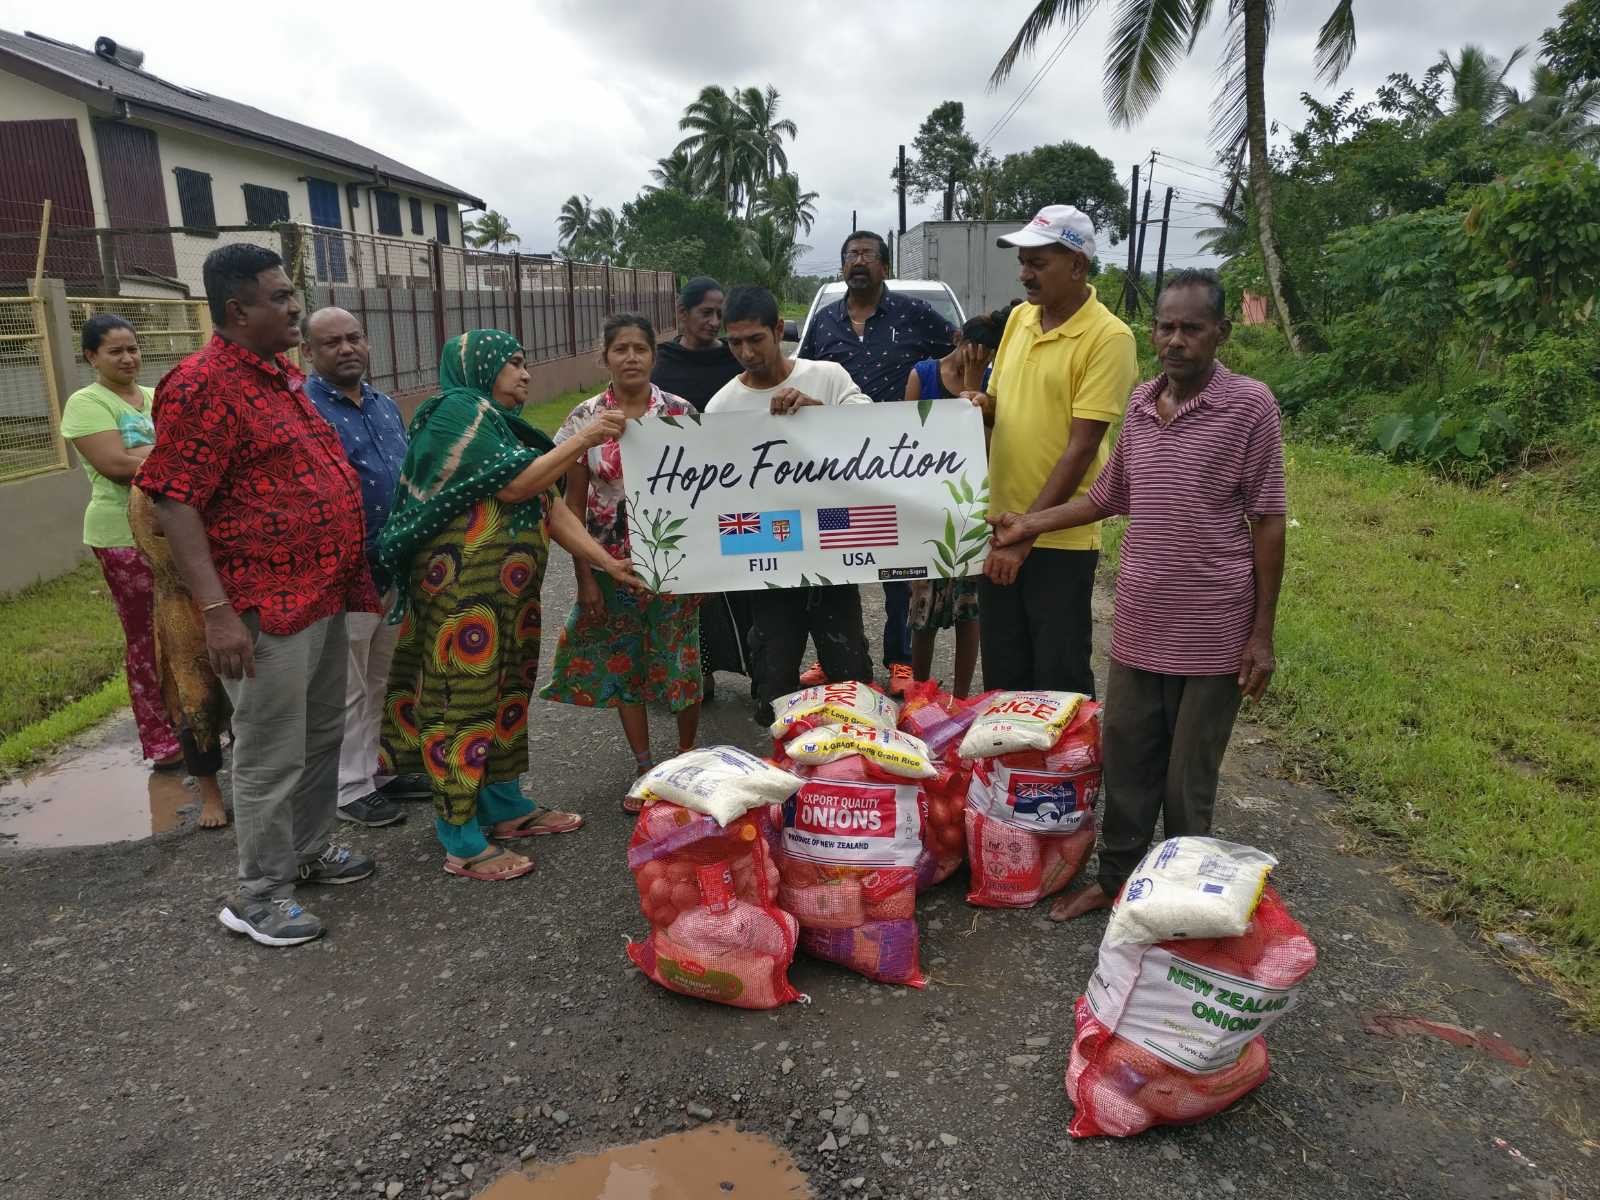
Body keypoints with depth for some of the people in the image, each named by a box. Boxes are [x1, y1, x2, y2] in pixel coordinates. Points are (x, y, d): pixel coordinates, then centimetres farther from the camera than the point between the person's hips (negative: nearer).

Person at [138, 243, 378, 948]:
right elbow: (174, 503, -19)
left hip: (323, 594, 9)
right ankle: (259, 896, 18)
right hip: (266, 608, -9)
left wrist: (348, 576, 21)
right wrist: (217, 611, -24)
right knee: (271, 758, 2)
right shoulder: (202, 385, -15)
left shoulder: (284, 374, 13)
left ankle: (310, 850, 38)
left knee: (322, 735, 20)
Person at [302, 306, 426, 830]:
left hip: (396, 570, 8)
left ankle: (384, 768, 33)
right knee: (348, 690, 5)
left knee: (386, 681, 18)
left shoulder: (385, 406, 11)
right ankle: (351, 789, 18)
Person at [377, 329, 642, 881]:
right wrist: (583, 438, -14)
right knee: (462, 700, -3)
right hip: (461, 592, -9)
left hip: (509, 592, 9)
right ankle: (462, 842, 7)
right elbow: (513, 485, -20)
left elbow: (550, 506, 11)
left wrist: (608, 562, 4)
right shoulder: (457, 411, -11)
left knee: (506, 692, 16)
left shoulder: (502, 424, 16)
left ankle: (504, 805, 30)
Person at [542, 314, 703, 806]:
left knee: (680, 661, 7)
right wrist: (584, 577, -4)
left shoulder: (680, 412, -4)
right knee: (622, 664, 9)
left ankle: (688, 757, 29)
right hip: (611, 562, 1)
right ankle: (644, 769, 25)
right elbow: (574, 503, 0)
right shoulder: (584, 419, -2)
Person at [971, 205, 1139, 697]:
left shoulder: (1108, 338, -13)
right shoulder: (1018, 318, 8)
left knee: (1059, 680, 5)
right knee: (1002, 675, 16)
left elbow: (1081, 446, -18)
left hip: (1059, 539, -6)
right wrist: (982, 407, -3)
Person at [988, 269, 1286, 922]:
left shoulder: (1249, 404, -8)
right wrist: (1031, 523, 7)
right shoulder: (1140, 402, 6)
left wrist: (1262, 633, -8)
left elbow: (1267, 521, -7)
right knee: (1126, 763, 15)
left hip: (1211, 632, -5)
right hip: (1138, 624, 5)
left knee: (1188, 781, 8)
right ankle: (1115, 877, 33)